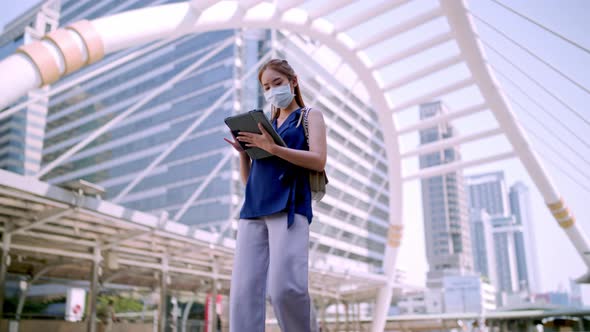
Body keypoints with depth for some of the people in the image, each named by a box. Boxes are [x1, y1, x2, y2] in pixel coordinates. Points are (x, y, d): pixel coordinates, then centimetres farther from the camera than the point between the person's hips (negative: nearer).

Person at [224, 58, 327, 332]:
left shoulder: (310, 116, 16)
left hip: (289, 206, -4)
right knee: (243, 290, -9)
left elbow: (318, 160, -3)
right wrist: (243, 151, 5)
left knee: (284, 287, -20)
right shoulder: (264, 126, 27)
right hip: (254, 209, 5)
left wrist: (271, 147, -11)